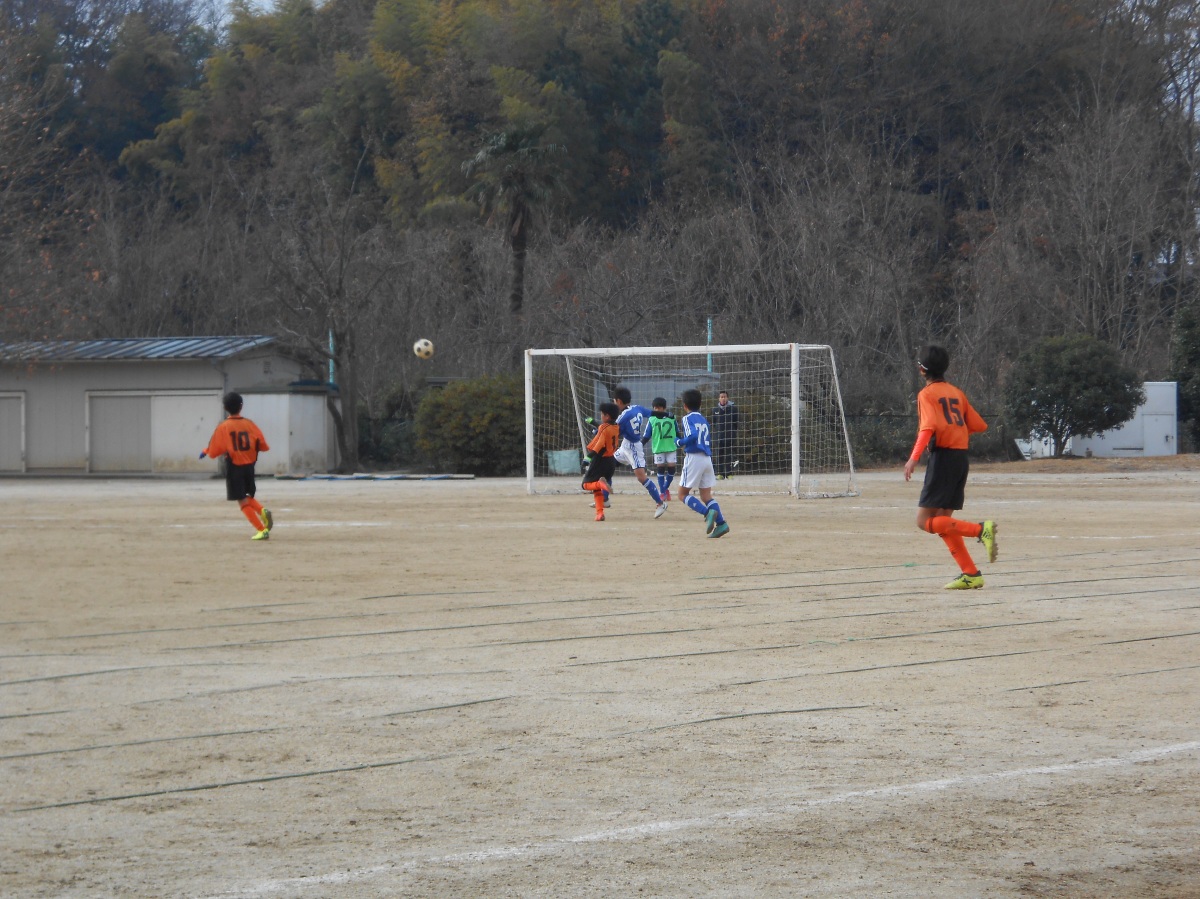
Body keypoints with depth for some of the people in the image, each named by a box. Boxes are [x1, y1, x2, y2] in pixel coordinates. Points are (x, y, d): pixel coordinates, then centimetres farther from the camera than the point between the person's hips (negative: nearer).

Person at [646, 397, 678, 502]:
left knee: (671, 467, -3)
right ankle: (662, 493, 7)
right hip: (658, 447, -1)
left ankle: (665, 488, 20)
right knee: (660, 469, -1)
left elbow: (677, 433, 10)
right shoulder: (652, 419, 0)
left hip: (671, 447, 1)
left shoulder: (671, 418, 2)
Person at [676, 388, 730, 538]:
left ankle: (708, 513, -20)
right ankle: (721, 523, -9)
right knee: (706, 496, 9)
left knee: (683, 495, 1)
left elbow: (693, 436, -22)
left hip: (694, 458, -7)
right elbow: (708, 440, 16)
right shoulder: (704, 419, 16)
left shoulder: (688, 418, -6)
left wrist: (679, 442, -6)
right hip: (707, 459, 7)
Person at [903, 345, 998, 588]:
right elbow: (979, 426, 14)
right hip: (961, 457, 7)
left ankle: (980, 529, -23)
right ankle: (970, 574, 3)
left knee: (925, 521, -7)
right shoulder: (956, 393, 16)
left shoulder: (927, 394, -4)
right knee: (943, 520, 12)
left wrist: (913, 458, -26)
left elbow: (929, 427, -20)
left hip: (942, 457, -7)